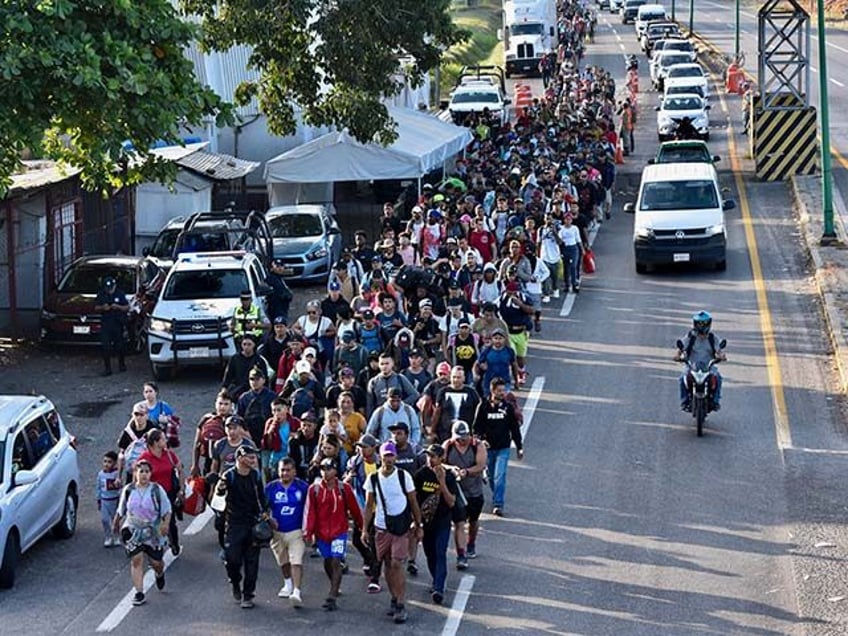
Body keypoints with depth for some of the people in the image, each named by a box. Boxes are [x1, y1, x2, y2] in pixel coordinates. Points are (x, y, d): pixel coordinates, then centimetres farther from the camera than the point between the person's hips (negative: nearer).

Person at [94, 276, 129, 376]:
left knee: (120, 345, 7)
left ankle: (121, 364, 29)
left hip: (119, 324, -1)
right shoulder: (101, 295, 4)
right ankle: (107, 368, -1)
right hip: (106, 324, 1)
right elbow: (96, 308, 9)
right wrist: (102, 307, -12)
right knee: (106, 347, -6)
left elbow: (127, 308, 1)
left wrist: (118, 307, -17)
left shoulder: (120, 294, 0)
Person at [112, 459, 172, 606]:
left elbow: (167, 510, -5)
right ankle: (139, 593, -5)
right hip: (132, 531, 1)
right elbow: (121, 510, 15)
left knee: (155, 561, 6)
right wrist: (116, 523, 23)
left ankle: (160, 574, 44)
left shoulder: (157, 490, -7)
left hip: (153, 532, -1)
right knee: (136, 560, -9)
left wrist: (165, 524, -20)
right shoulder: (128, 490, 0)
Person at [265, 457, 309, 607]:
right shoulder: (270, 488, 0)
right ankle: (288, 585, 43)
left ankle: (296, 592, -21)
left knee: (296, 562, -15)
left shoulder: (303, 487, -4)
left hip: (296, 531, -3)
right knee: (283, 562, 19)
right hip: (278, 532, 3)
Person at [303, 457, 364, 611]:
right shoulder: (314, 489, -1)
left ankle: (332, 597, -14)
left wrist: (361, 526, 12)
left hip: (339, 531, -3)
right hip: (321, 532, 3)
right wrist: (308, 532, -10)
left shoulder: (344, 488, -4)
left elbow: (354, 508, 4)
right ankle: (335, 587, 39)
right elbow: (310, 511, -3)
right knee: (327, 563, 14)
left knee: (336, 562, -12)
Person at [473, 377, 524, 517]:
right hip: (488, 448, 1)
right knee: (491, 477, 12)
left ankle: (498, 505, -13)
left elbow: (515, 428, 8)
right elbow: (477, 426, 2)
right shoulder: (484, 406, -2)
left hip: (503, 448, -1)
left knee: (499, 477, -11)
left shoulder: (508, 407, 1)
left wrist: (519, 447, 10)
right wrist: (481, 439, -16)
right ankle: (497, 499, 31)